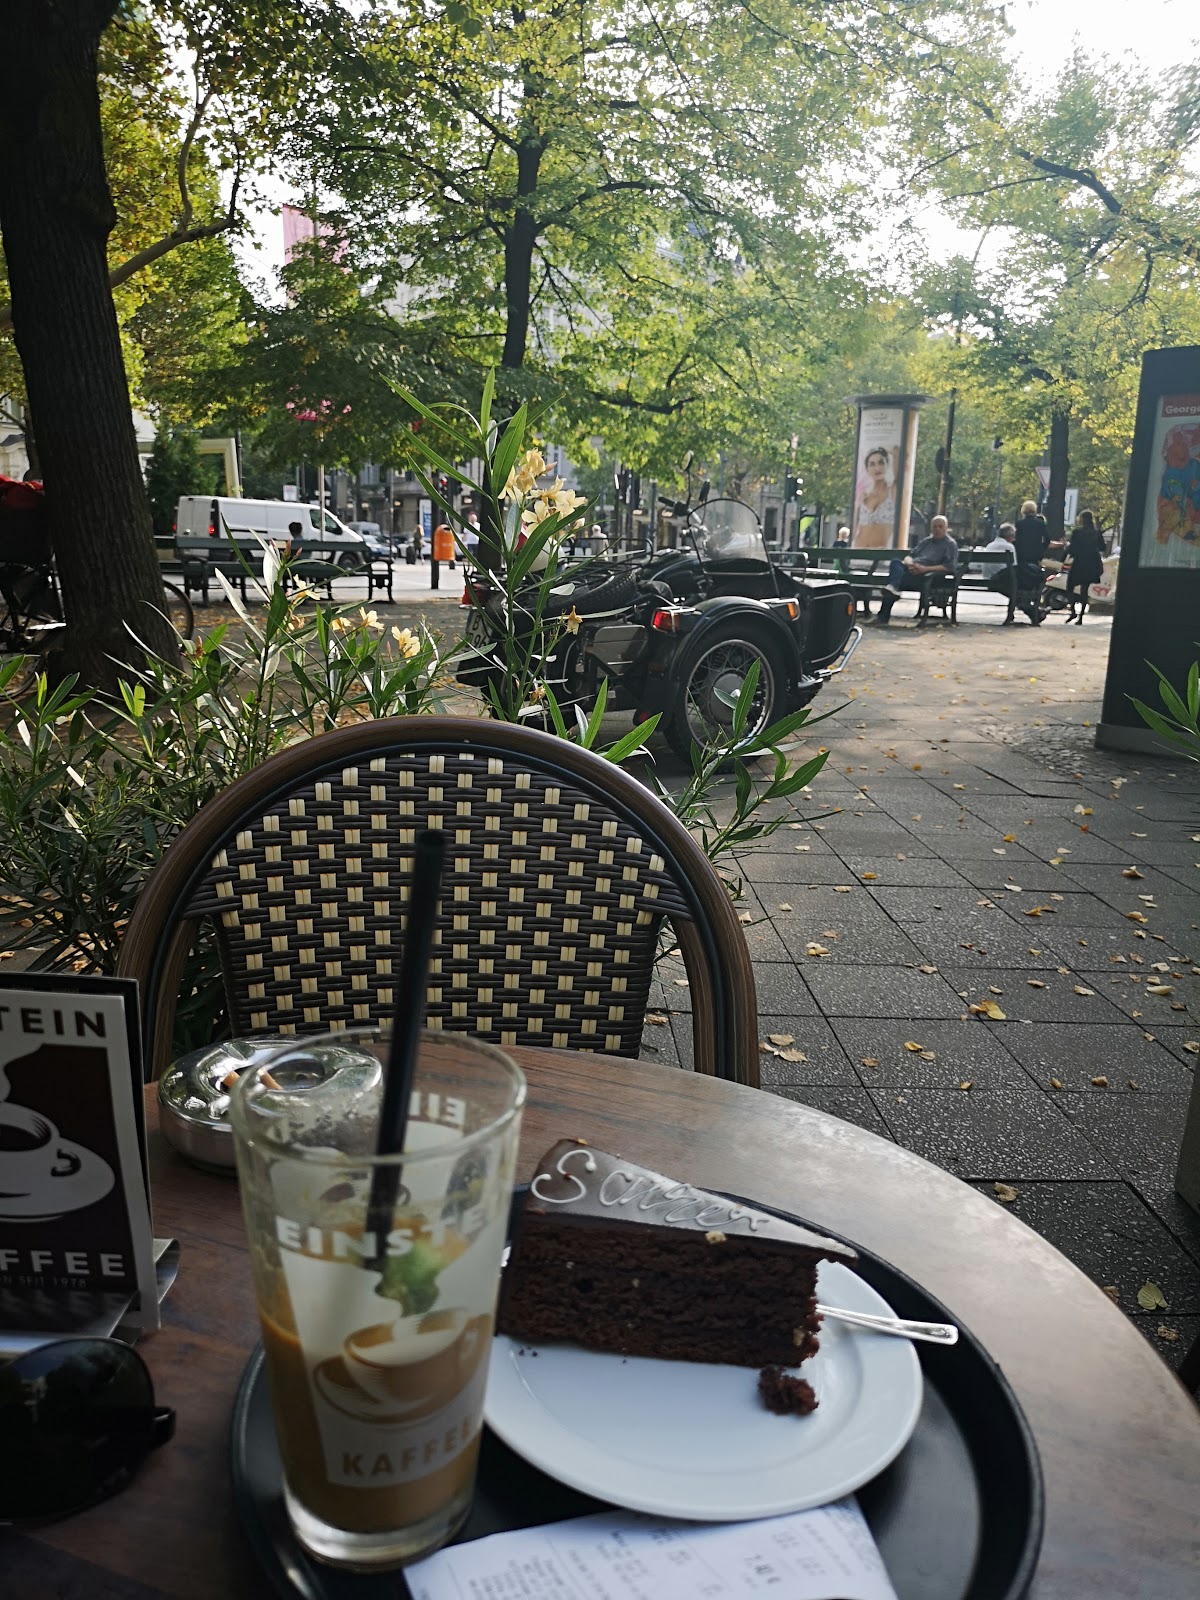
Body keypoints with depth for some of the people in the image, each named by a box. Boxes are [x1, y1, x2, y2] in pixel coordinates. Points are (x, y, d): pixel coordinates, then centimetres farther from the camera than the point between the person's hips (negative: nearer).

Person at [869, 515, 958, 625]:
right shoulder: (926, 541, 31)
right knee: (896, 563, -26)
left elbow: (950, 567, -5)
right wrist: (909, 563, -2)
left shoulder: (950, 544, 10)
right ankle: (892, 588, -49)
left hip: (928, 576, -6)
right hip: (912, 570, 6)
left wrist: (925, 569, -16)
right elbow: (909, 555, 26)